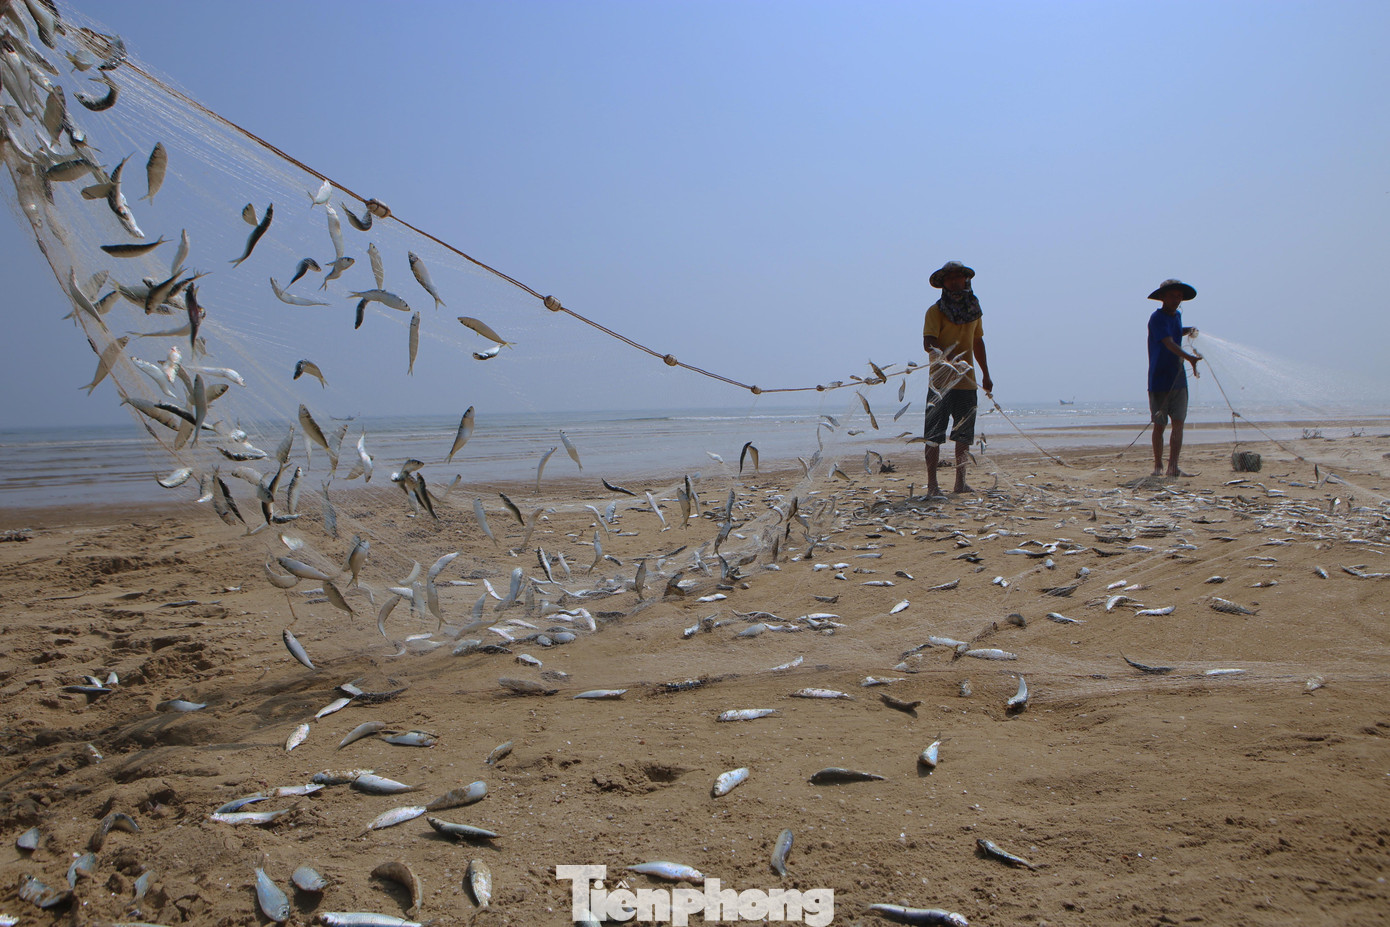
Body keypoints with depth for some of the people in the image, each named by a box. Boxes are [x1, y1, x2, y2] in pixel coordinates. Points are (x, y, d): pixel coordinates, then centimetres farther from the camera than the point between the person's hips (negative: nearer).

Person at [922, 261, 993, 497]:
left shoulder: (974, 309, 13)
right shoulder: (935, 311, -4)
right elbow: (928, 344, -17)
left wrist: (985, 374, 25)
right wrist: (949, 360, -34)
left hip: (967, 382, 5)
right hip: (940, 381, -5)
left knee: (964, 434, 9)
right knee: (934, 435, -5)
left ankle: (960, 482, 19)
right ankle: (932, 484, -2)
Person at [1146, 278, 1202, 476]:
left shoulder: (1177, 316, 12)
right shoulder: (1157, 318, -10)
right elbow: (1168, 343, -26)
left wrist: (1189, 331, 18)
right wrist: (1189, 357, -39)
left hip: (1178, 380, 6)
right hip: (1159, 380, -6)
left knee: (1178, 423, -5)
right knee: (1159, 425, 1)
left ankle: (1173, 466, -7)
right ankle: (1158, 466, 13)